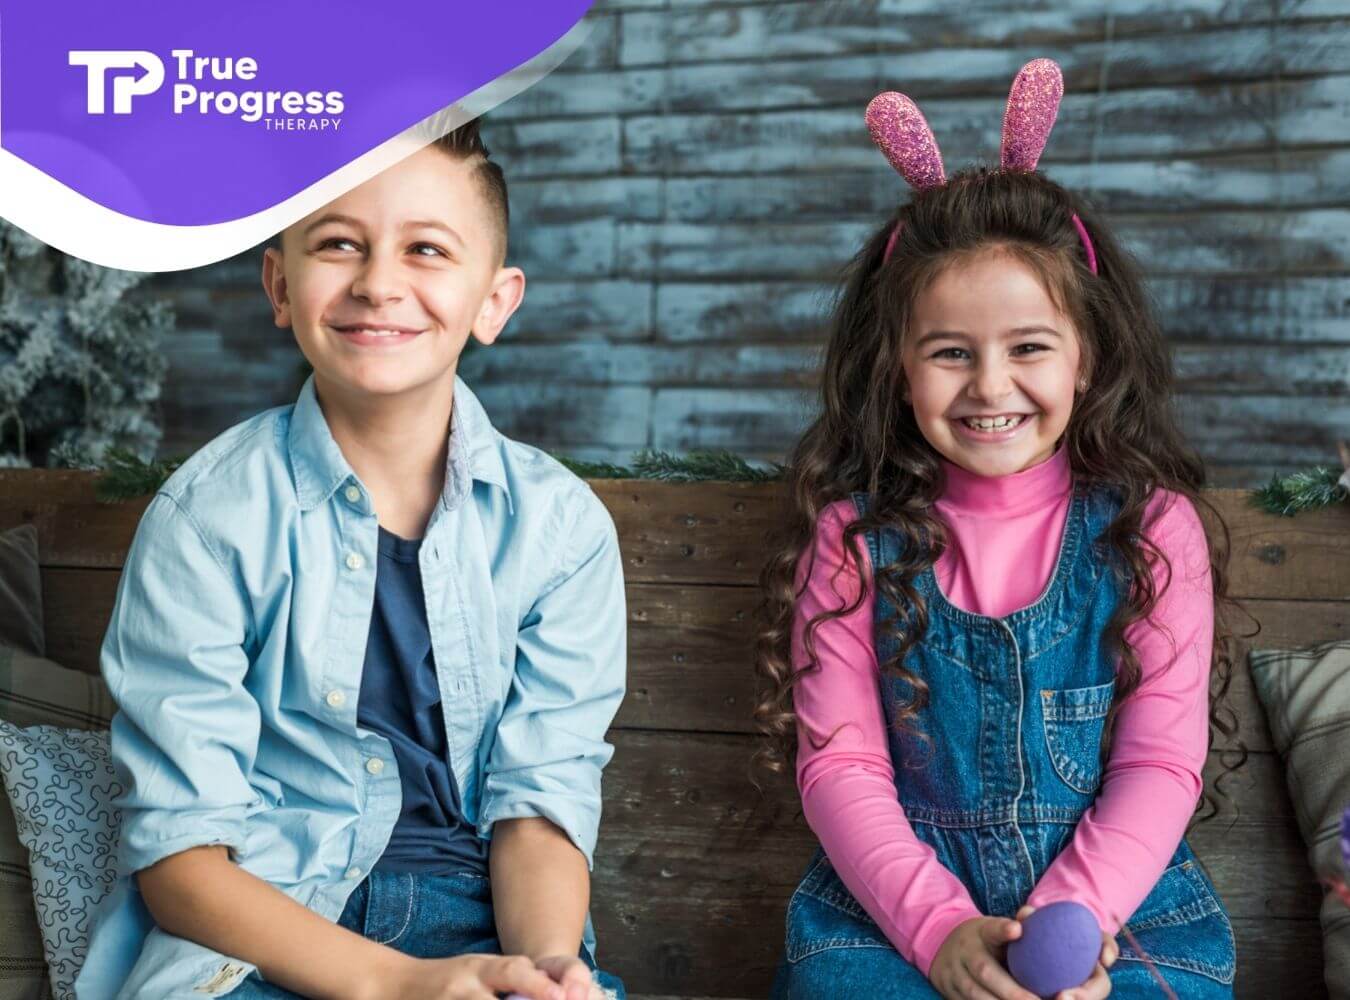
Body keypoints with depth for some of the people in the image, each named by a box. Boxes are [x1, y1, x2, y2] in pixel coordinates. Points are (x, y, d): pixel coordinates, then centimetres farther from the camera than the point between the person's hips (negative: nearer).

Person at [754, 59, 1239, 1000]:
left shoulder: (1152, 529, -1)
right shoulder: (855, 535, -2)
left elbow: (1161, 765, -3)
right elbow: (839, 762, -4)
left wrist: (1065, 920, -16)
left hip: (1122, 900, 1)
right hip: (897, 906, 0)